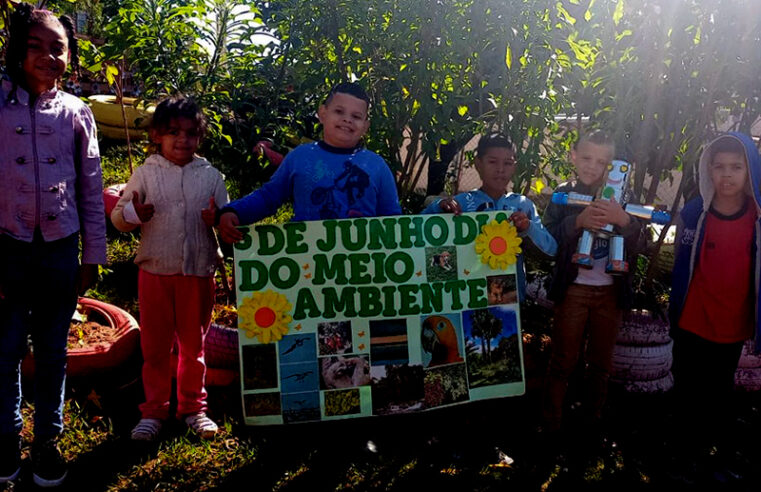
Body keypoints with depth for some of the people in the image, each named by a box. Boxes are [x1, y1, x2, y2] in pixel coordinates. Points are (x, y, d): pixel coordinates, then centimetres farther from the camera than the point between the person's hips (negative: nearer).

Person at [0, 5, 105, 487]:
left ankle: (47, 441, 24)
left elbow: (92, 188, 7)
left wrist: (93, 256, 5)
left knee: (52, 352, 10)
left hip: (60, 248, 1)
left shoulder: (77, 112, 5)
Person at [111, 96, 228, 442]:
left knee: (193, 345, 12)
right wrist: (135, 213, -19)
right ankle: (154, 410, 24)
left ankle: (193, 407, 27)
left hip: (198, 272, 0)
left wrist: (217, 220, -15)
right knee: (155, 345, 10)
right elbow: (118, 216, 3)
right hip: (155, 271, 0)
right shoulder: (145, 173, 2)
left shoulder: (210, 176, 3)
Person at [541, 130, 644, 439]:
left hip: (611, 291, 2)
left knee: (601, 363, 13)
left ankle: (592, 420, 29)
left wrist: (624, 221, -24)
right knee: (563, 361, 4)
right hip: (573, 289, -2)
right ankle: (551, 423, 16)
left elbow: (639, 245, -5)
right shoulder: (564, 195, -1)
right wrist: (578, 221, -28)